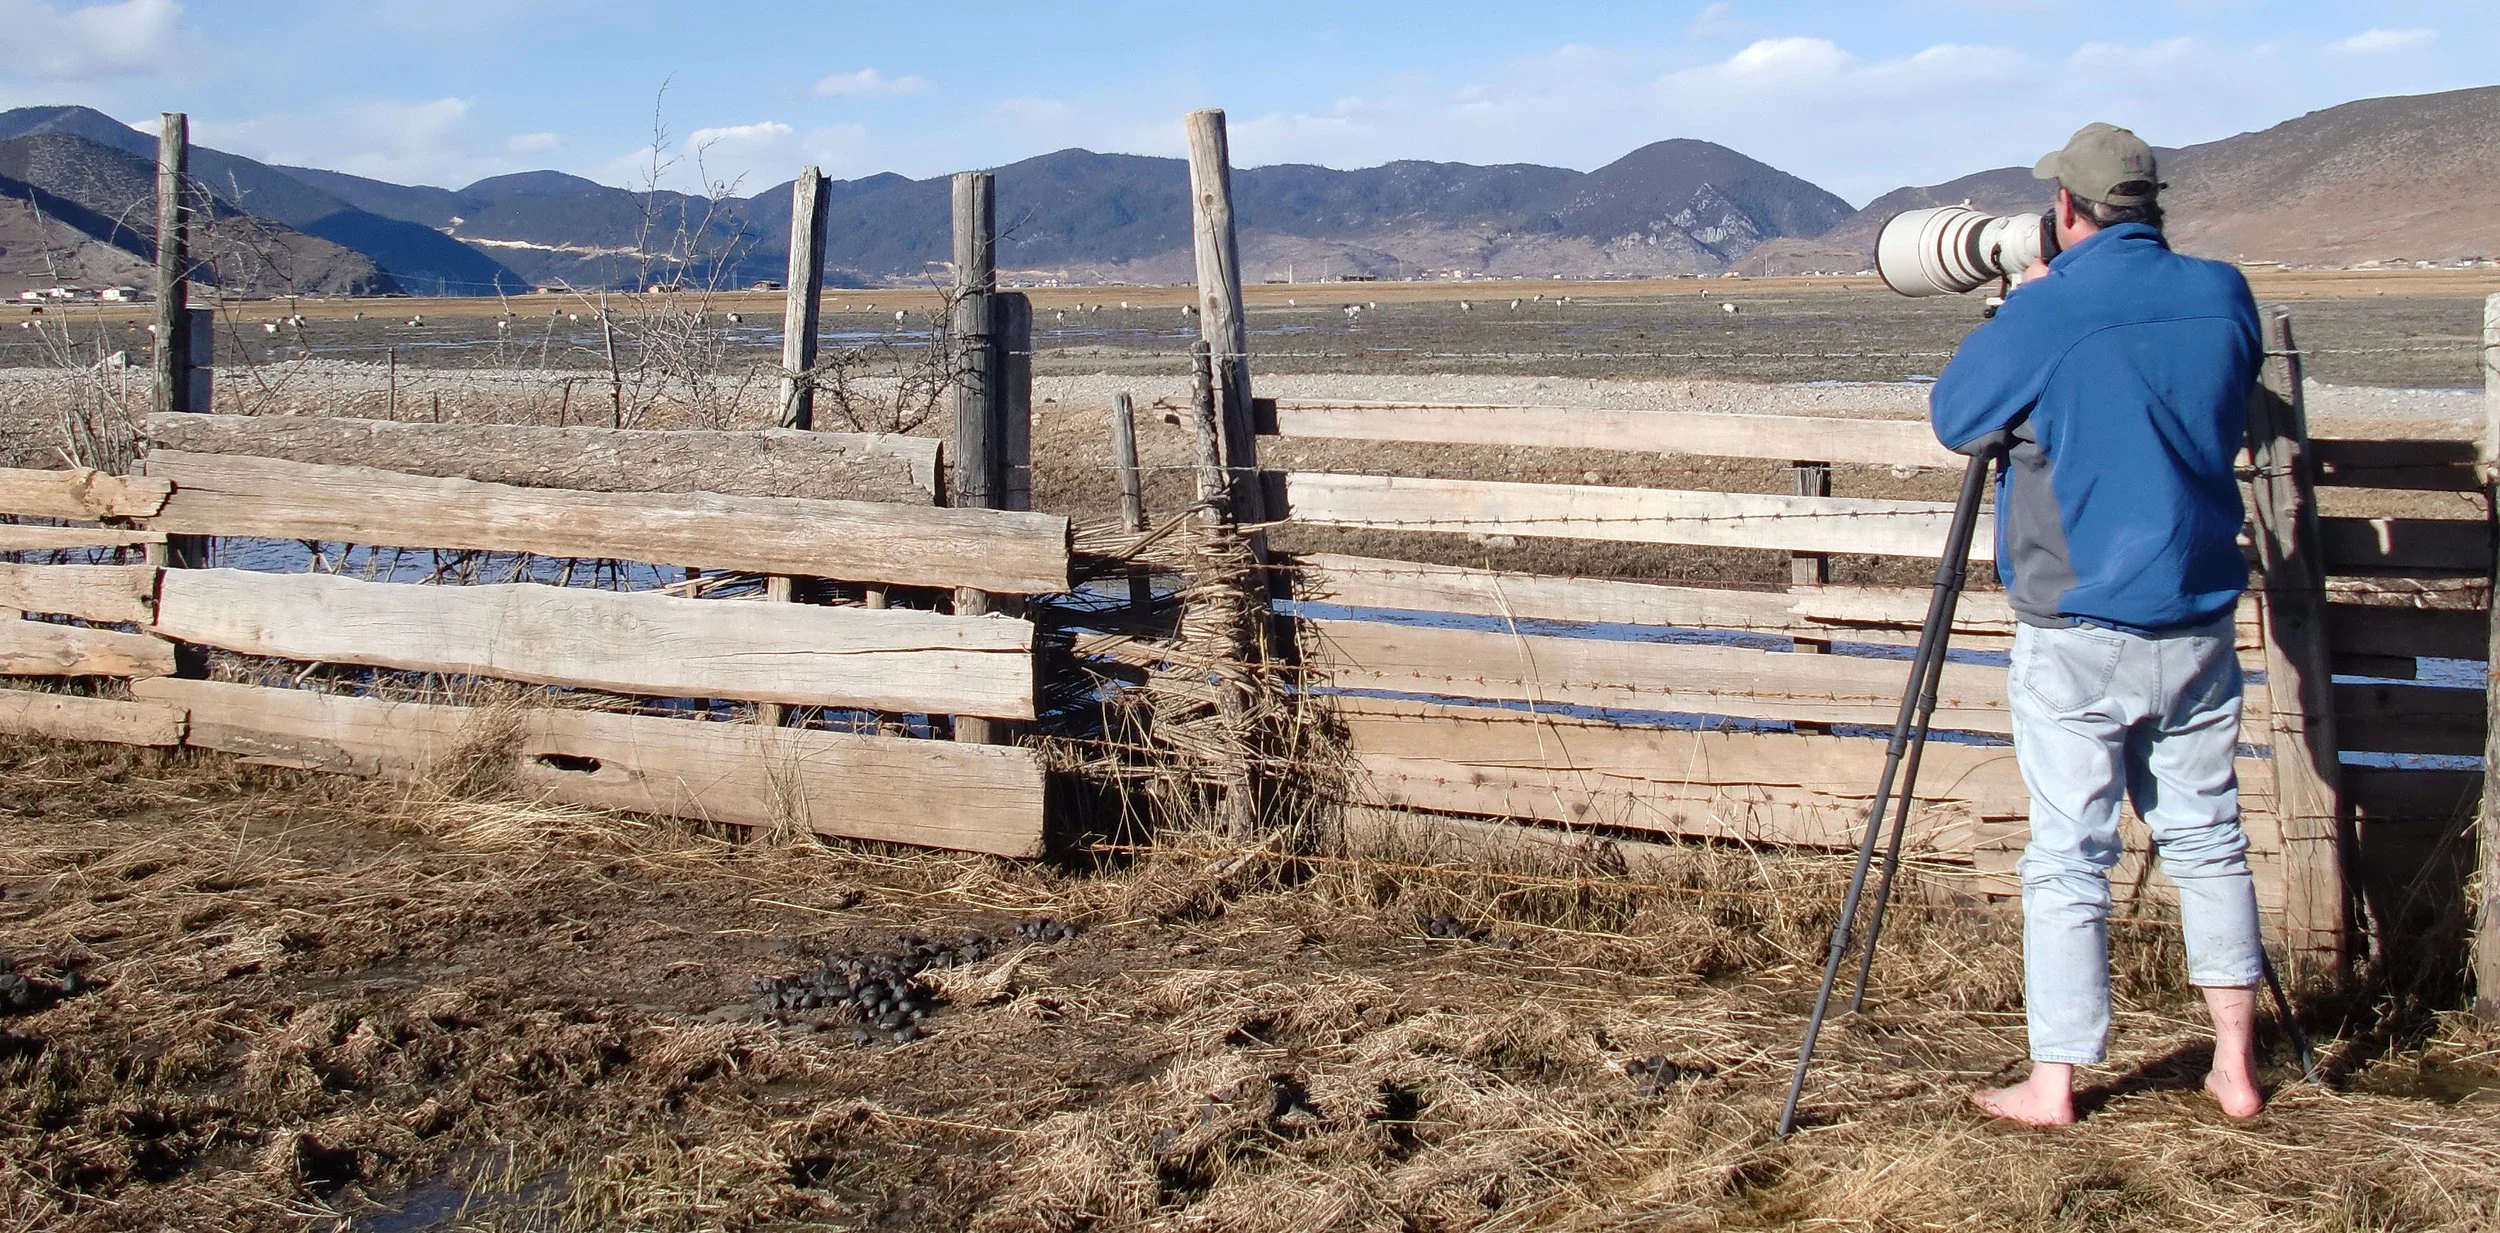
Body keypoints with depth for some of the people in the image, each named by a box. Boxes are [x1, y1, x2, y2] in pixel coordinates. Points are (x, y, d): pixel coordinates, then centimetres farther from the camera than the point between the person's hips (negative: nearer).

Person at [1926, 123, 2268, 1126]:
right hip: (2199, 624, 5)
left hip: (2077, 635, -5)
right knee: (2206, 835, 16)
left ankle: (2053, 1083, 10)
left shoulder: (2047, 312, -15)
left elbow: (1955, 419, -1)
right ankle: (2237, 1066, 22)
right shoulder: (2224, 296, 2)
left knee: (2068, 856, 3)